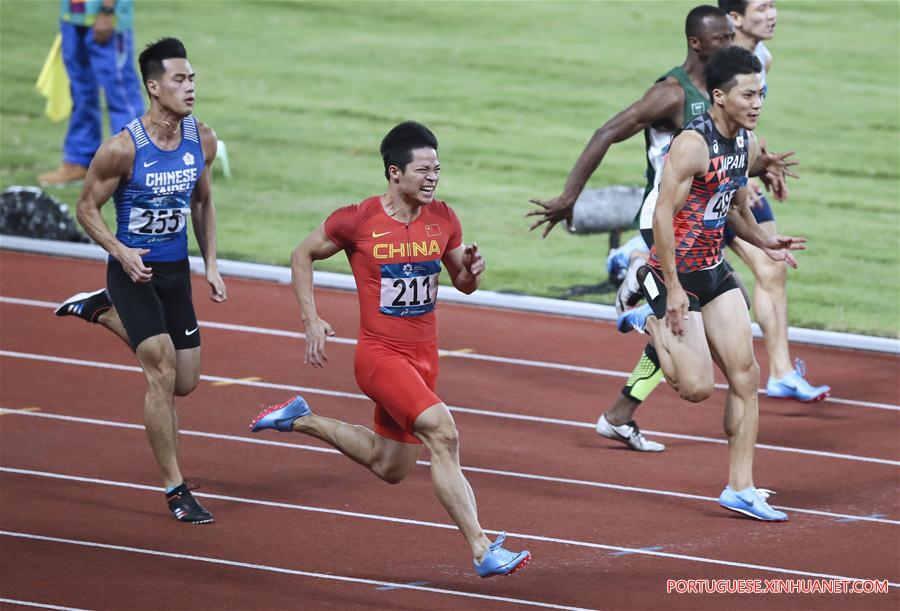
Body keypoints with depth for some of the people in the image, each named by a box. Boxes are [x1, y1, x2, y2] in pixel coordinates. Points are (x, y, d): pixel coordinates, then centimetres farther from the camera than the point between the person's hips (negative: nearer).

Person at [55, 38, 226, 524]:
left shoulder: (202, 140, -2)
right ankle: (175, 490, -8)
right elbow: (87, 208, -9)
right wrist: (120, 252, -24)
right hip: (134, 270, -6)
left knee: (184, 383, 13)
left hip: (176, 271, 6)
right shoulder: (123, 149, -19)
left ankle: (103, 310, 35)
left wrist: (211, 264, 8)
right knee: (162, 371, -17)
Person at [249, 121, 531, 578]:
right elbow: (303, 255, 2)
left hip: (423, 356, 7)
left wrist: (471, 271, -12)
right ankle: (483, 552, -29)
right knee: (442, 433, -26)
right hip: (380, 354, -7)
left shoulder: (443, 219, 1)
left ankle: (301, 421, 39)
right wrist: (311, 322, -6)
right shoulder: (358, 220, -13)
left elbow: (463, 284, 12)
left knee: (390, 468, 19)